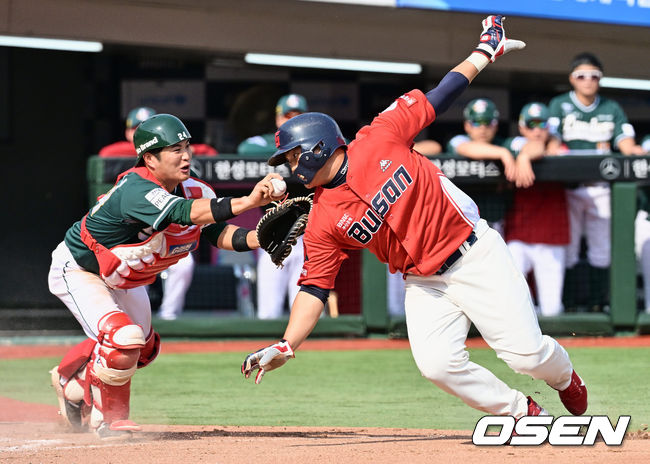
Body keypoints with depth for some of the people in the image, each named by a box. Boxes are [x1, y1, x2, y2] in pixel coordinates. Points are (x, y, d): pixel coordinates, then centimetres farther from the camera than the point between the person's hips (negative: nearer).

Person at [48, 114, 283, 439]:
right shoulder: (136, 190, -40)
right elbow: (186, 213, -55)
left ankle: (70, 380, 45)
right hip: (79, 269, -9)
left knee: (143, 350, 22)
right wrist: (245, 202, -66)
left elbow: (219, 233, -19)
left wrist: (258, 238, -39)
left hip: (124, 279, 9)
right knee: (124, 342, -27)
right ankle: (109, 418, 0)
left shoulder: (194, 190, -13)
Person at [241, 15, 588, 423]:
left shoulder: (379, 140, -9)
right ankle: (523, 411, 3)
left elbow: (436, 99, 0)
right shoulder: (322, 224, -4)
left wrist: (484, 52, 4)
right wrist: (285, 347, -17)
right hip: (425, 283, 3)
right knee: (436, 363, -19)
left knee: (527, 354, -9)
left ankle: (566, 379, 28)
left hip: (475, 253, -3)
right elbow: (314, 289, -5)